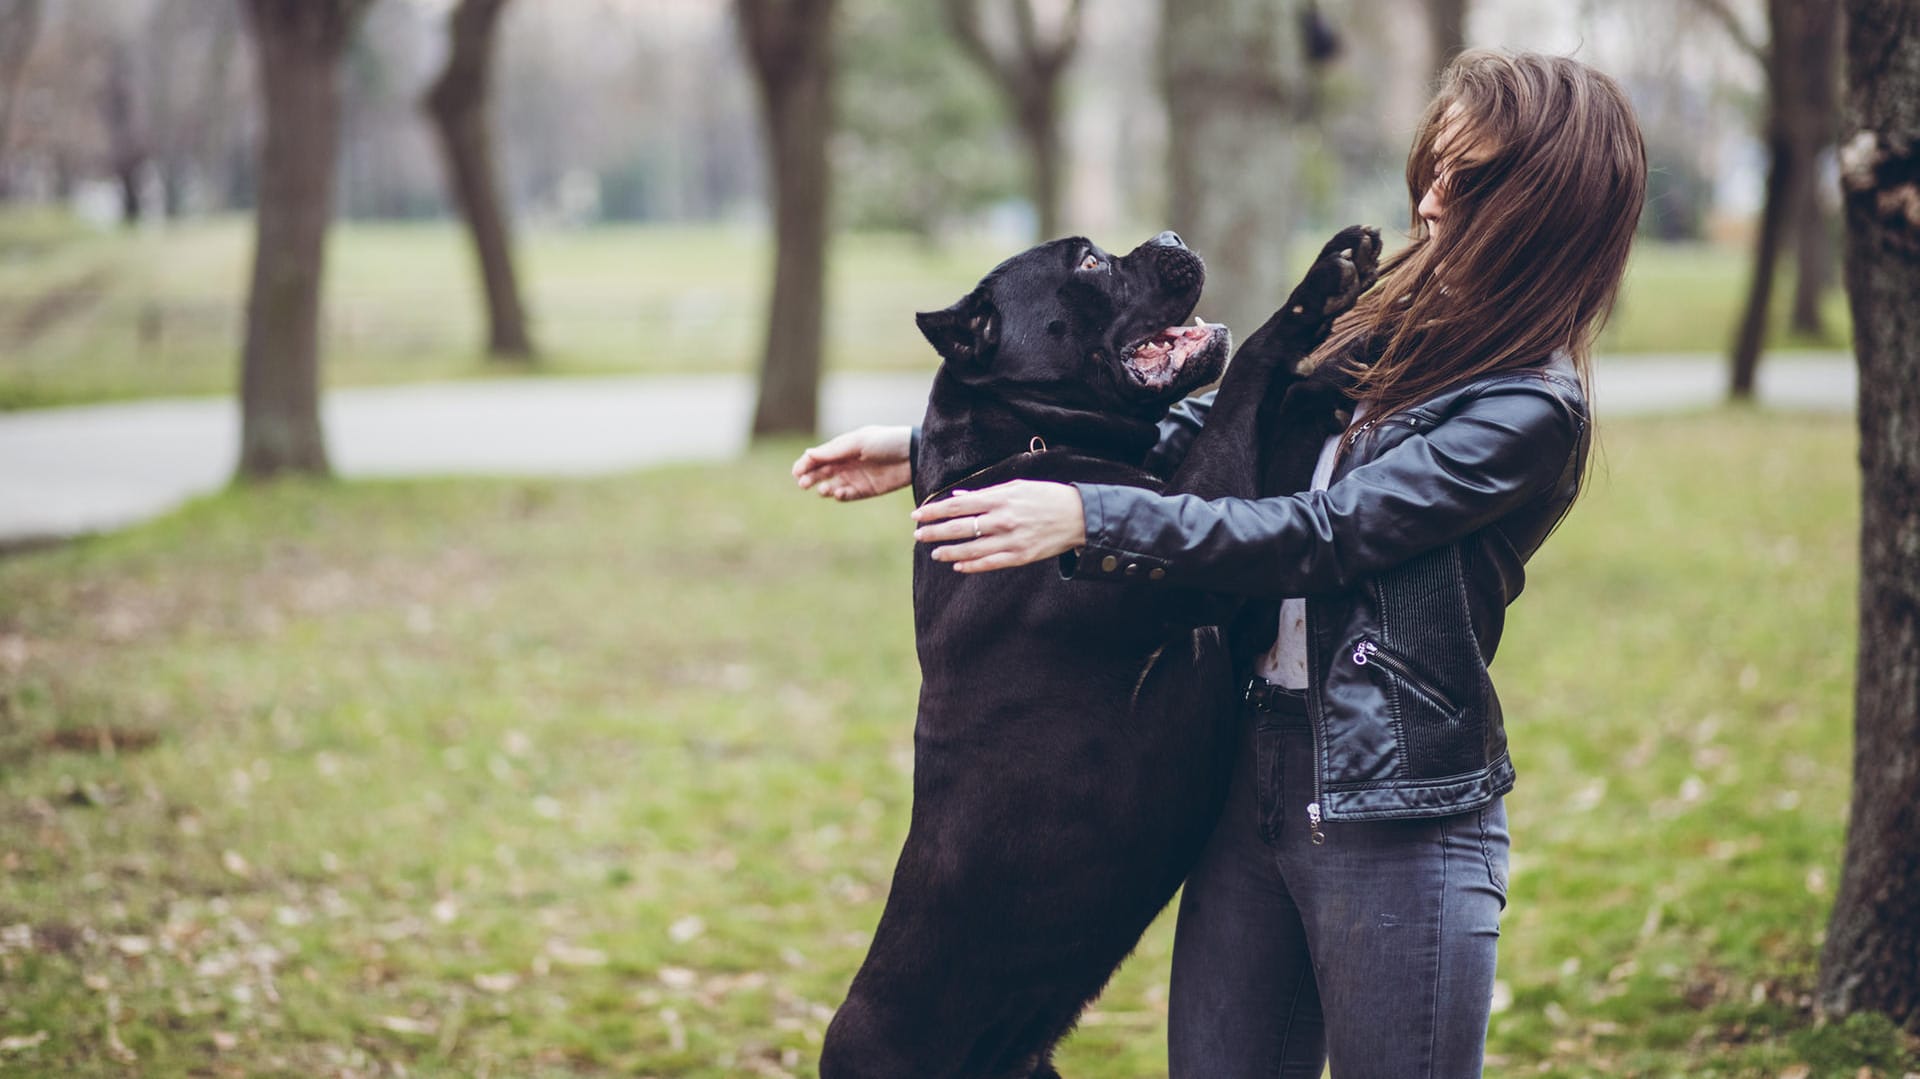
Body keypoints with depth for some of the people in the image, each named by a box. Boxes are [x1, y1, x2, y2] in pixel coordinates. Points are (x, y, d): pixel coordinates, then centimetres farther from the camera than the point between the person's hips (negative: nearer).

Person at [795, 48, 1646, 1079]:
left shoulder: (1531, 409, -13)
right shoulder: (1397, 328, 11)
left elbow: (1318, 535, -19)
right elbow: (1194, 432, 14)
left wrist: (1088, 518, -24)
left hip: (1398, 817, -7)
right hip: (1260, 779, 7)